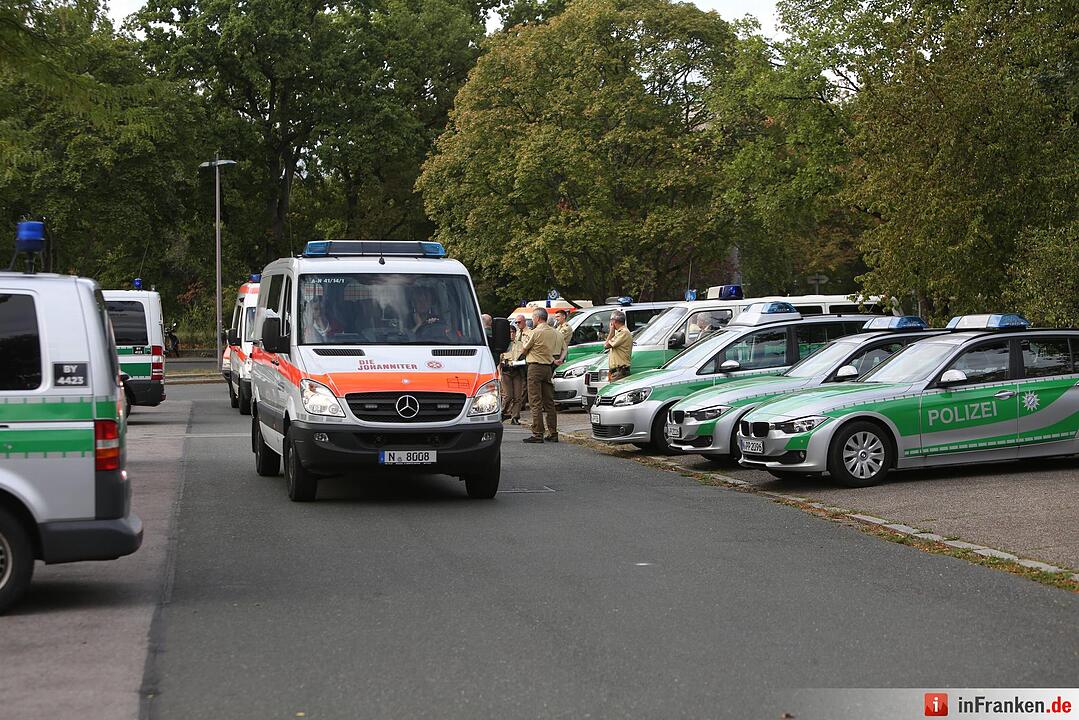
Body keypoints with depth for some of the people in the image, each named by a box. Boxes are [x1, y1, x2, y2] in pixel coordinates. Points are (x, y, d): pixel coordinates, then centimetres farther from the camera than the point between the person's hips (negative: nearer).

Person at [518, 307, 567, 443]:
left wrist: (525, 342, 15)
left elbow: (523, 350, -4)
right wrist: (560, 359, 5)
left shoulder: (536, 332, -11)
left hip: (536, 367, -7)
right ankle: (553, 433, 12)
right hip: (549, 368, 7)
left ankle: (538, 434, -9)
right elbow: (565, 348, 19)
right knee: (549, 402, 12)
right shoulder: (556, 333, 12)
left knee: (536, 403, -6)